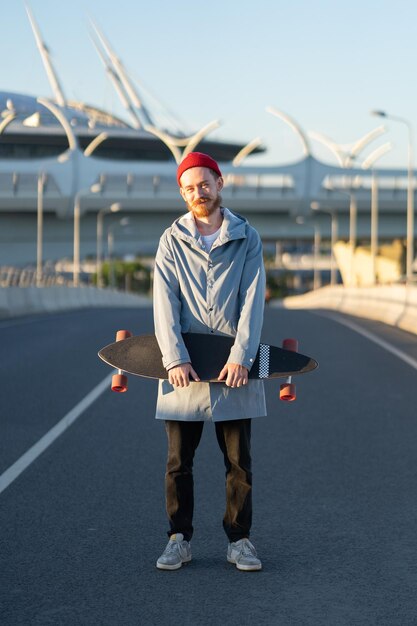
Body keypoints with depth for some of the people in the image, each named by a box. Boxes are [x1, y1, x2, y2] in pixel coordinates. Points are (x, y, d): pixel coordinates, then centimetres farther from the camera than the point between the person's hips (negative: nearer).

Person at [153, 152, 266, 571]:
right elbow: (165, 303, -4)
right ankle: (179, 540, 15)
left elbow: (252, 300, -5)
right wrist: (174, 359, -16)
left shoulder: (247, 238, 3)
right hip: (184, 365, 1)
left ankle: (239, 540, 15)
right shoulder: (172, 240, 4)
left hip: (234, 367, 0)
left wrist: (241, 356, -16)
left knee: (239, 461, 5)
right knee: (178, 461, 5)